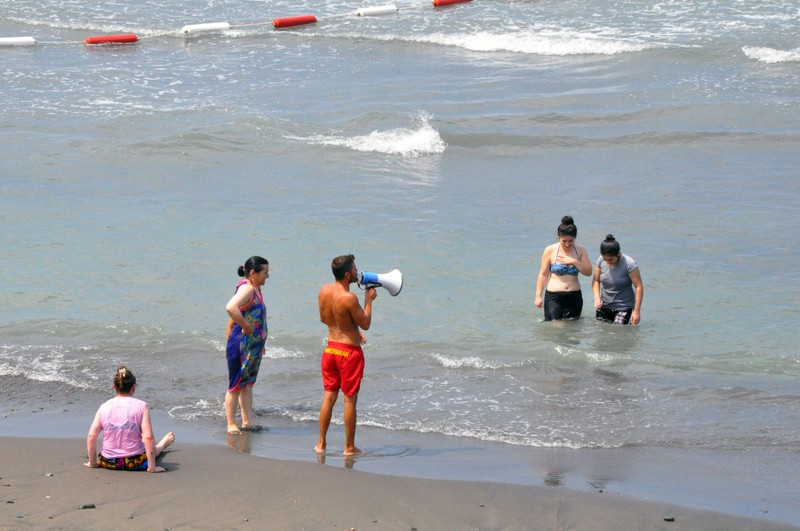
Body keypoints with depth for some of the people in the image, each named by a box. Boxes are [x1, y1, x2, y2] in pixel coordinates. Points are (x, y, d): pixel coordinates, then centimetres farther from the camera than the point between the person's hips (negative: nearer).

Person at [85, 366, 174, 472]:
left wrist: (92, 463, 3)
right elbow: (148, 437, -16)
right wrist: (152, 467, -11)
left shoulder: (104, 407, -5)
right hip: (135, 462, -3)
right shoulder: (141, 406, -11)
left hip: (109, 463, 3)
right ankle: (163, 444, 64)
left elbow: (91, 436, -8)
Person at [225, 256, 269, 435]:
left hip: (254, 345, 10)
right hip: (241, 344, -10)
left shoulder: (256, 289, 12)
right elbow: (231, 307, -38)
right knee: (236, 385, -1)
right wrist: (246, 327, -27)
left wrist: (261, 342, 26)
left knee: (248, 384, 14)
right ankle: (231, 424, 6)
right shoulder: (246, 289, -19)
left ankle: (247, 421, 20)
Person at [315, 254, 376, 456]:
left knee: (329, 396, 14)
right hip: (349, 352, -7)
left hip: (331, 348, 7)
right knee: (350, 399, 3)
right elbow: (365, 323, -13)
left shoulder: (324, 291, 0)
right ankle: (349, 447, 10)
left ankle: (321, 443, 18)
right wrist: (368, 300, -1)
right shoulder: (349, 298, -23)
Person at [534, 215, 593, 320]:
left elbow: (588, 272, 0)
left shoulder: (580, 250, 4)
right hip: (553, 297, -2)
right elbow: (543, 274, 3)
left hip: (574, 296, 2)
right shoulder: (550, 251, -2)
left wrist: (574, 261, -14)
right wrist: (538, 296, 0)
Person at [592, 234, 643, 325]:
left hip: (623, 308, -5)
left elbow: (639, 287, -13)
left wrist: (636, 311, -15)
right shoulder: (601, 260, -3)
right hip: (604, 306, 5)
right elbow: (596, 280, 10)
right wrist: (597, 298, -9)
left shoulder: (629, 264, -17)